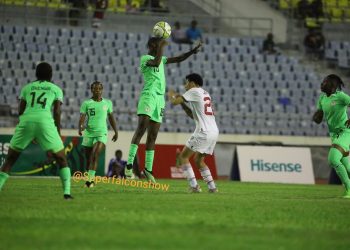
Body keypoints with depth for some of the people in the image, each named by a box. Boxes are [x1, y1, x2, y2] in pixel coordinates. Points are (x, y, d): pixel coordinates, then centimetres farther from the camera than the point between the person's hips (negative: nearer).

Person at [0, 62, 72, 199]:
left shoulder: (27, 88, 24)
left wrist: (30, 134, 27)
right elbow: (57, 112, 7)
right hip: (45, 122, -2)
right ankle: (67, 192, -2)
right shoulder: (56, 89, 19)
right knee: (61, 159, 12)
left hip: (26, 121, 2)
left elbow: (21, 111, 18)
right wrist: (58, 133, 14)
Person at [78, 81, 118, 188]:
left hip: (101, 134, -1)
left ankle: (90, 179, -21)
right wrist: (80, 127, -29)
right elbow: (82, 117, -9)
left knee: (95, 155, -20)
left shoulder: (107, 103, 7)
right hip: (88, 134, 1)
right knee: (88, 158, 8)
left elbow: (111, 118, 19)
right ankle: (91, 179, 26)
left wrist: (116, 132, 21)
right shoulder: (86, 103, 0)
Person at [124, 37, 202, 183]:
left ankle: (148, 168, 10)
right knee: (141, 128, -21)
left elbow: (178, 59, 27)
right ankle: (129, 164, -25)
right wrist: (161, 46, -17)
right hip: (148, 96, -8)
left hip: (159, 99, 8)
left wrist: (193, 51, 17)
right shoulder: (145, 58, -3)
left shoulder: (161, 59, 21)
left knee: (153, 136, 7)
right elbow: (156, 62, -25)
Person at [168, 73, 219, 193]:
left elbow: (174, 102, -6)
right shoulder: (205, 94, 23)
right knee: (198, 160, 21)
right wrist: (182, 103, 24)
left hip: (204, 132, -8)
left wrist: (171, 95, 16)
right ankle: (212, 187, 11)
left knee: (183, 156, 0)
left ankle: (194, 186, -10)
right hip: (214, 131, 8)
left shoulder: (194, 91, -3)